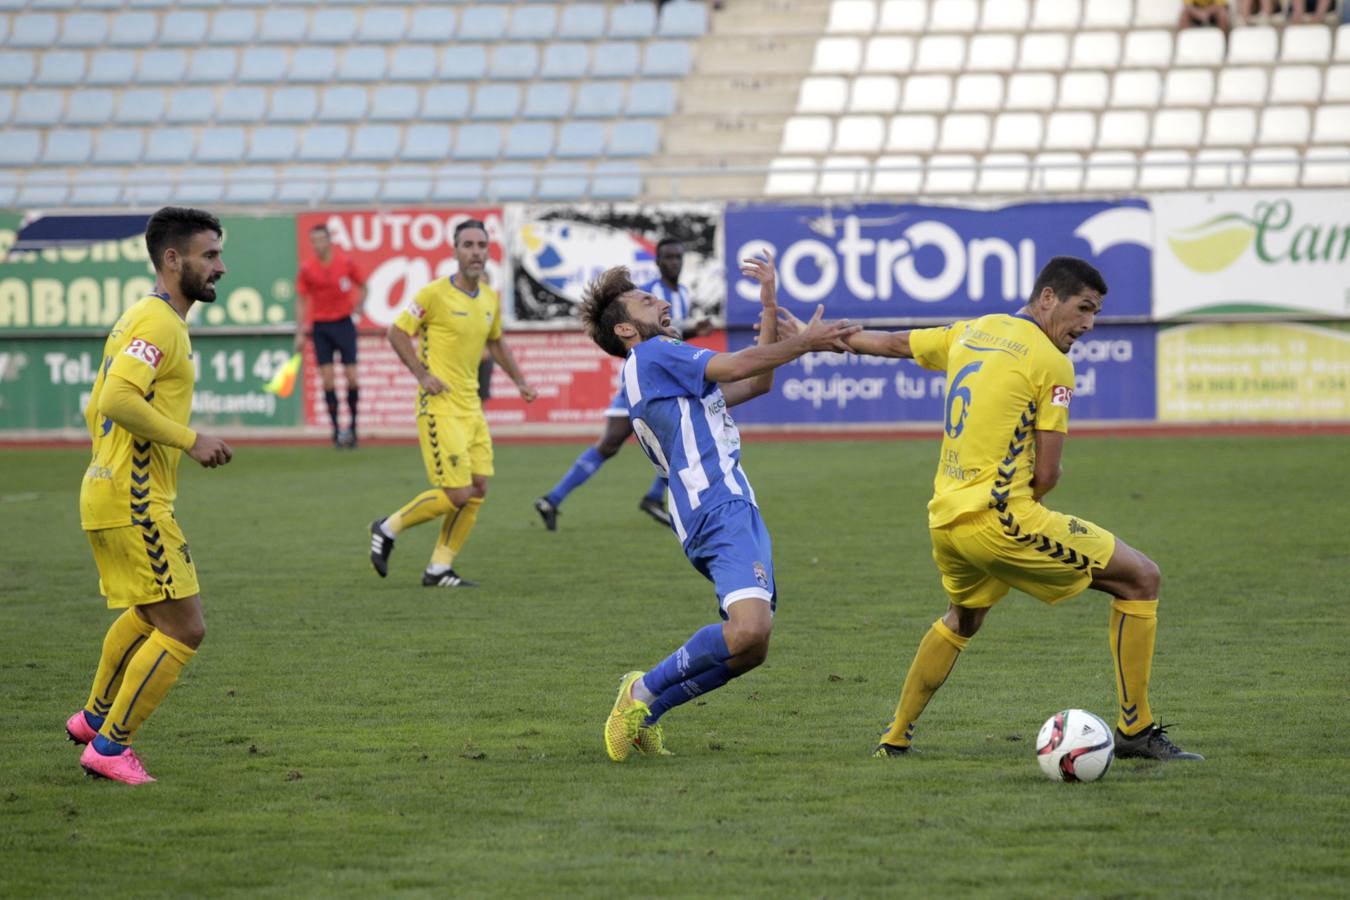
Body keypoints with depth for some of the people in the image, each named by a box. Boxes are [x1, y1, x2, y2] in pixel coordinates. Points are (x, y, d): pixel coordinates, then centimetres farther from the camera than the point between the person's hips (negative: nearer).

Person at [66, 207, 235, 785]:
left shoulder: (142, 317, 17)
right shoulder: (159, 323, -15)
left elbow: (97, 408, 23)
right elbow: (118, 399, -28)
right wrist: (189, 440, -22)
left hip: (107, 494, 11)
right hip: (133, 504, -11)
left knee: (149, 616, 29)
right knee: (184, 630, -7)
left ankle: (95, 716, 41)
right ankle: (109, 746, 1)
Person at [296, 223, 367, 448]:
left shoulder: (345, 262, -2)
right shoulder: (307, 268, -1)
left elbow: (362, 286, 12)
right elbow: (301, 301, 5)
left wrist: (356, 306, -6)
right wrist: (299, 334, 1)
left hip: (343, 323, 0)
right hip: (320, 326, 0)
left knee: (351, 375, -5)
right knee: (327, 378, -4)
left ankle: (352, 427, 6)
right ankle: (336, 429, 1)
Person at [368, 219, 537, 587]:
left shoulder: (490, 299, 10)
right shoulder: (434, 294, -11)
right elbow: (398, 332, -5)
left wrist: (519, 380, 22)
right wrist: (423, 374, -13)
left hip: (471, 405, 8)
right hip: (440, 406, -8)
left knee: (478, 488, 2)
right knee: (457, 494, -12)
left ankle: (439, 569, 12)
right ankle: (388, 529, 9)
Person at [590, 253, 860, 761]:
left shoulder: (671, 375, 29)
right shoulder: (652, 355, 1)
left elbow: (758, 382, 33)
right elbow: (741, 366, -7)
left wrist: (770, 304, 31)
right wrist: (805, 342, 1)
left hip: (738, 510, 10)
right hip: (717, 509, -10)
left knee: (748, 646, 3)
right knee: (751, 629, -28)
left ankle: (645, 708, 10)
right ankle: (645, 692, -11)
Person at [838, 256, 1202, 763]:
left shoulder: (971, 333, 14)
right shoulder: (1051, 363, -8)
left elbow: (893, 343, 30)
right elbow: (1046, 476, -9)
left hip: (944, 519, 8)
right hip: (1000, 520, -8)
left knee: (962, 619, 37)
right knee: (1141, 579, 1)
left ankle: (895, 739, 37)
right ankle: (1135, 730, 2)